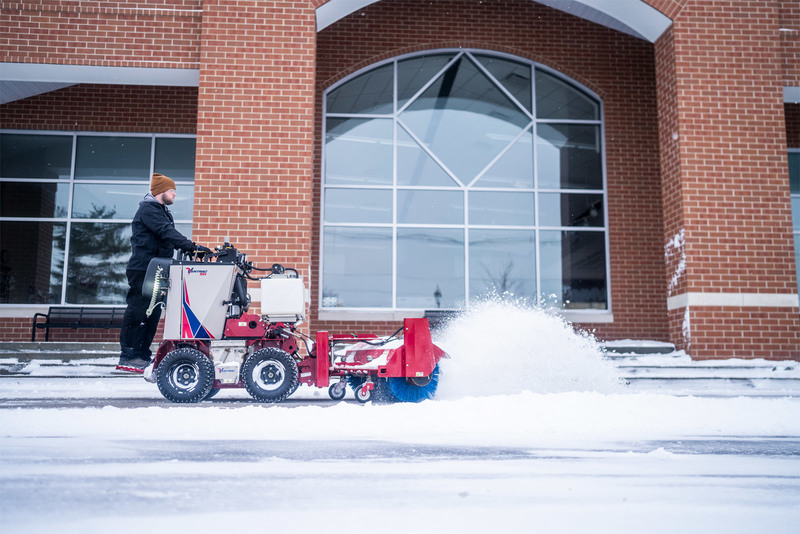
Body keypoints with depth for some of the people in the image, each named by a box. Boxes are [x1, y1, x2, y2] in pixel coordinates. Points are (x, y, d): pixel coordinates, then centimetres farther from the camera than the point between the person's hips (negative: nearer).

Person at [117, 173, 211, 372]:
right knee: (138, 312, -9)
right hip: (142, 270, -10)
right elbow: (167, 232, -22)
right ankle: (128, 357, -5)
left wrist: (189, 249, 2)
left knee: (152, 314, 9)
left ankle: (142, 356, 14)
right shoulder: (148, 209, -9)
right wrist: (191, 246, -30)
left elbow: (170, 238, 18)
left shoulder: (163, 212, 23)